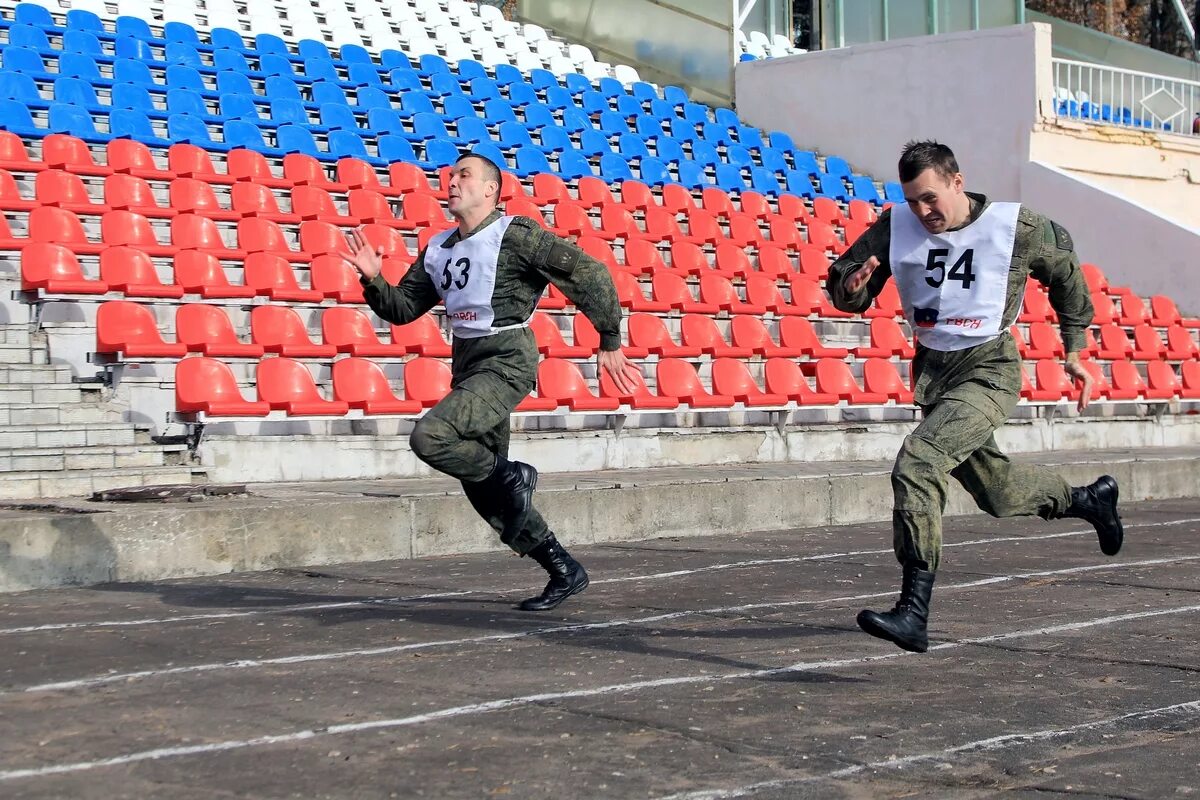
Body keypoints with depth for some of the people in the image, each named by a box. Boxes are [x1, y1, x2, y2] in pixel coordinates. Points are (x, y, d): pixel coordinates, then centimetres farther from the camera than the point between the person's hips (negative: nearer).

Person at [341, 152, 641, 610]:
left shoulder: (515, 235, -9)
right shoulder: (438, 250, 14)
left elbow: (589, 274, -12)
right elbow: (403, 307, 16)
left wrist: (609, 344, -12)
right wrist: (373, 280, -3)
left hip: (506, 362, -8)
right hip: (466, 366, 8)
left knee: (430, 437, -28)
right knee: (482, 491, 9)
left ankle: (510, 477, -4)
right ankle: (564, 572, 19)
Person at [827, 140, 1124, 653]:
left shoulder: (1016, 229, -10)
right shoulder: (895, 227, -4)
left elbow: (1065, 271, 9)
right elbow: (845, 281, 2)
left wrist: (1074, 350, 13)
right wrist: (851, 288, -23)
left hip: (989, 369, -6)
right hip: (931, 370, 6)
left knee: (917, 461, -28)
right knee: (996, 490, 19)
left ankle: (913, 613, -31)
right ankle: (1088, 500, 51)